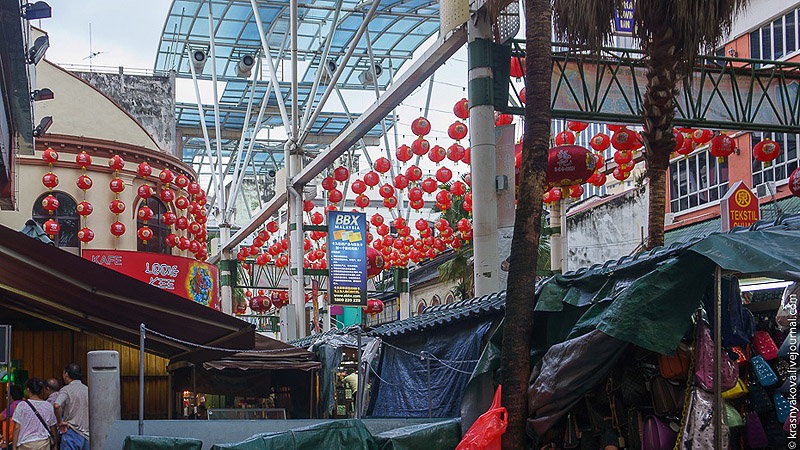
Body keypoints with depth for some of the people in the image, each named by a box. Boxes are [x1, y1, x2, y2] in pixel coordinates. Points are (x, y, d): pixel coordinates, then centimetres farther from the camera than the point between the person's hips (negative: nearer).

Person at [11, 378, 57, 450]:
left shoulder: (22, 405, -5)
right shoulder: (48, 406, 3)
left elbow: (17, 428, -5)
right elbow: (53, 428, 7)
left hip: (26, 444, -2)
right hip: (44, 444, 2)